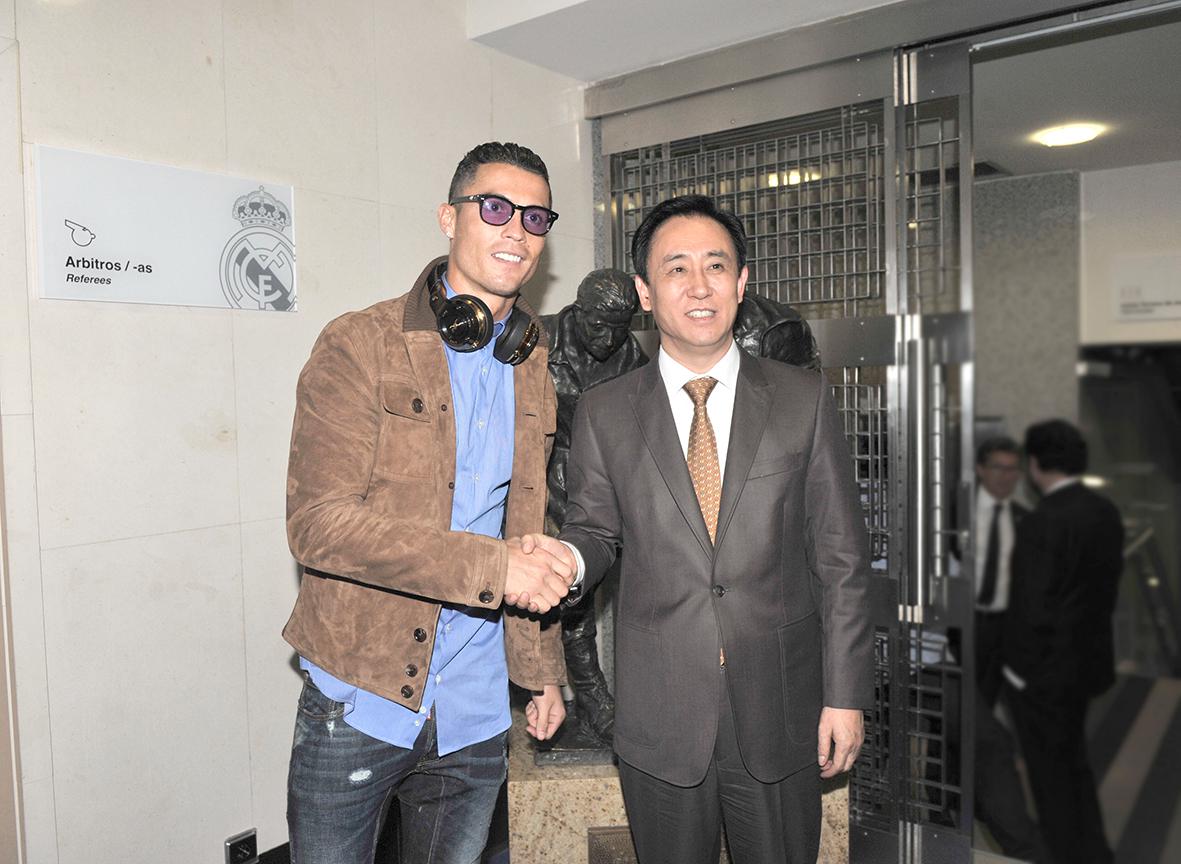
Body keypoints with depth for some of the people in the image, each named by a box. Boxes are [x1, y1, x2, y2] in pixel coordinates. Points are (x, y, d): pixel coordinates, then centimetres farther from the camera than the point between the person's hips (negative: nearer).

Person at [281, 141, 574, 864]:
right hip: (357, 700, -4)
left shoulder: (537, 370, 7)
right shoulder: (359, 347, -9)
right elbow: (318, 522, -18)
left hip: (476, 715, 4)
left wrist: (544, 669, 13)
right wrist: (492, 566, -21)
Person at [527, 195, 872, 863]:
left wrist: (846, 695, -3)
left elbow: (842, 559, 0)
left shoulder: (804, 398, -1)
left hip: (781, 714, 0)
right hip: (659, 720, 0)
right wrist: (565, 558, -17)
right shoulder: (604, 413, 0)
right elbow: (595, 529, 7)